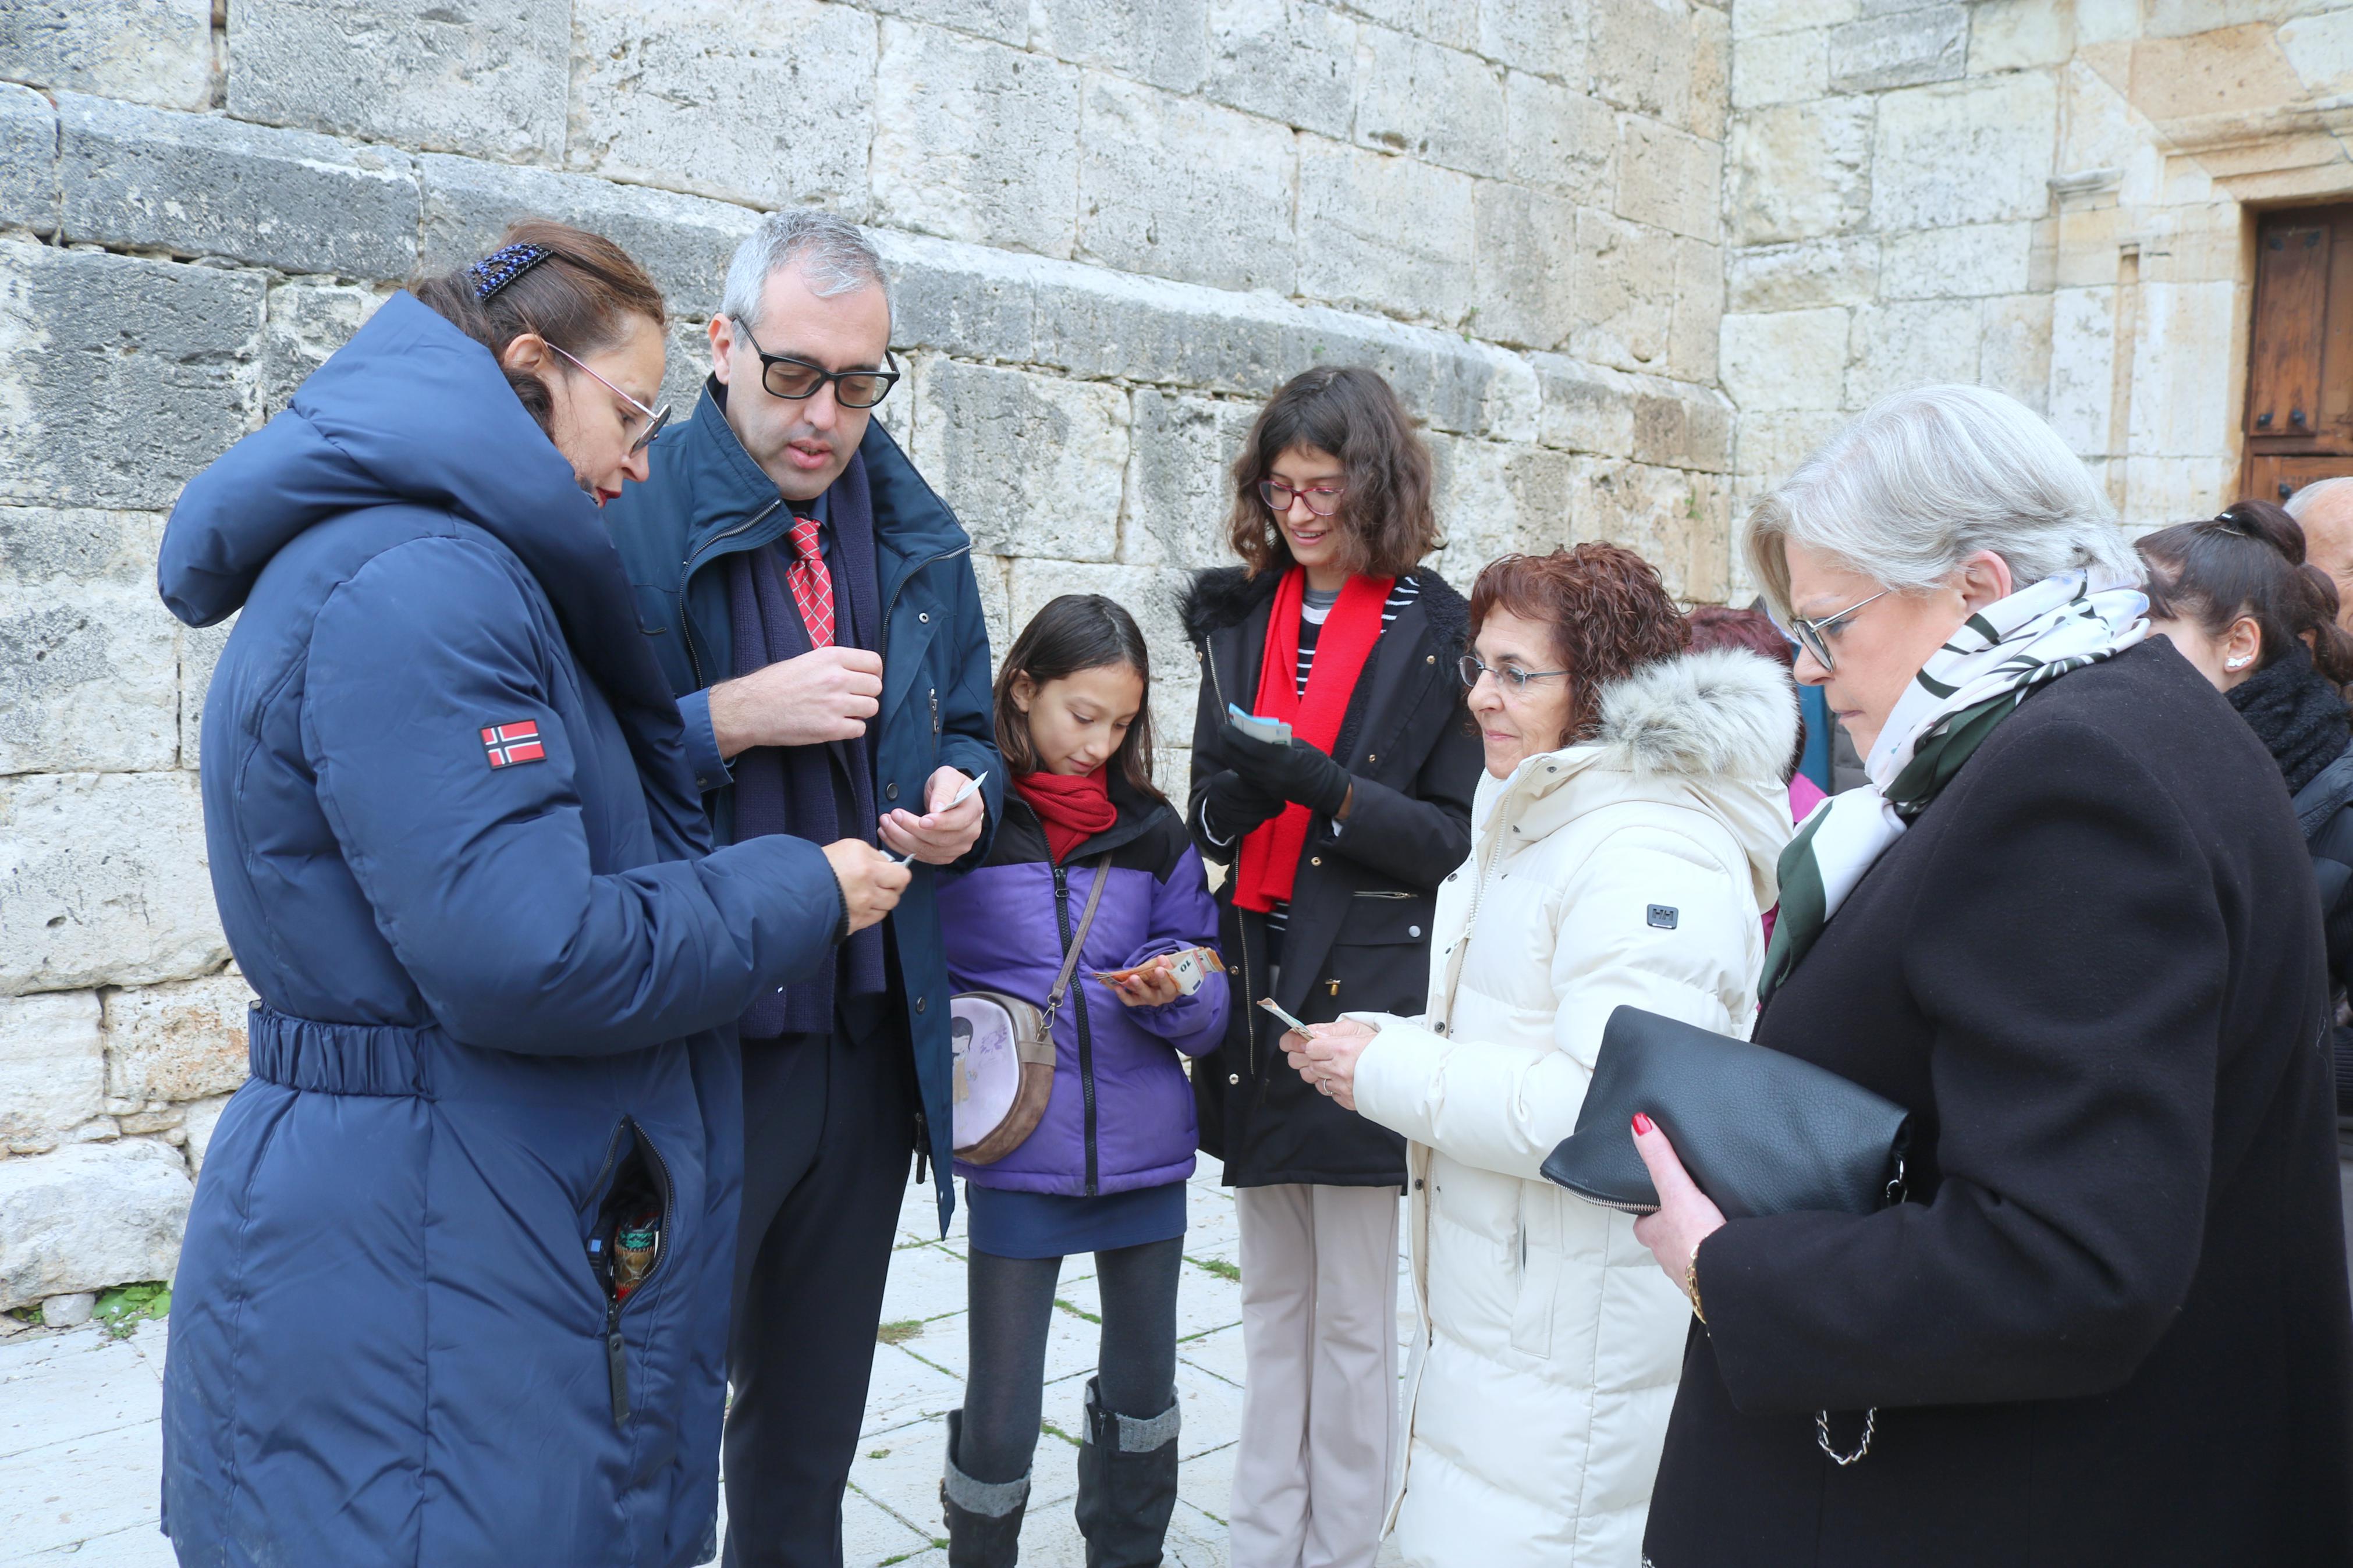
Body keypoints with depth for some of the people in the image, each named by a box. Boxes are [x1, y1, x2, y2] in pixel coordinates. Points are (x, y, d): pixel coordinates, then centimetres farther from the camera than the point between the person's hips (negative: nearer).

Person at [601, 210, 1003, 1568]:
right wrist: (732, 718, -23)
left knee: (812, 1429, 22)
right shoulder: (628, 517, -9)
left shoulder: (918, 535, 8)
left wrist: (965, 798, -4)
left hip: (872, 1044, 6)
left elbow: (970, 732, 17)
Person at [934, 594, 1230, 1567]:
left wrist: (1173, 990, -14)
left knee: (1143, 1381, 19)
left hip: (1145, 1150, 4)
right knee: (1001, 1412, 4)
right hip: (1017, 1153, -4)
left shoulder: (1153, 831, 6)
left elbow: (1211, 1007, 7)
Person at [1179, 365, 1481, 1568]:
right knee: (1271, 1297, 16)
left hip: (1365, 994, -5)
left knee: (1354, 1318, 5)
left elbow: (1455, 834, -7)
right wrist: (1236, 794, -12)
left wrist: (1326, 788, -20)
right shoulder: (1243, 617, 10)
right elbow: (1210, 818, 10)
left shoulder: (1438, 631, -4)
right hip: (1255, 980, 5)